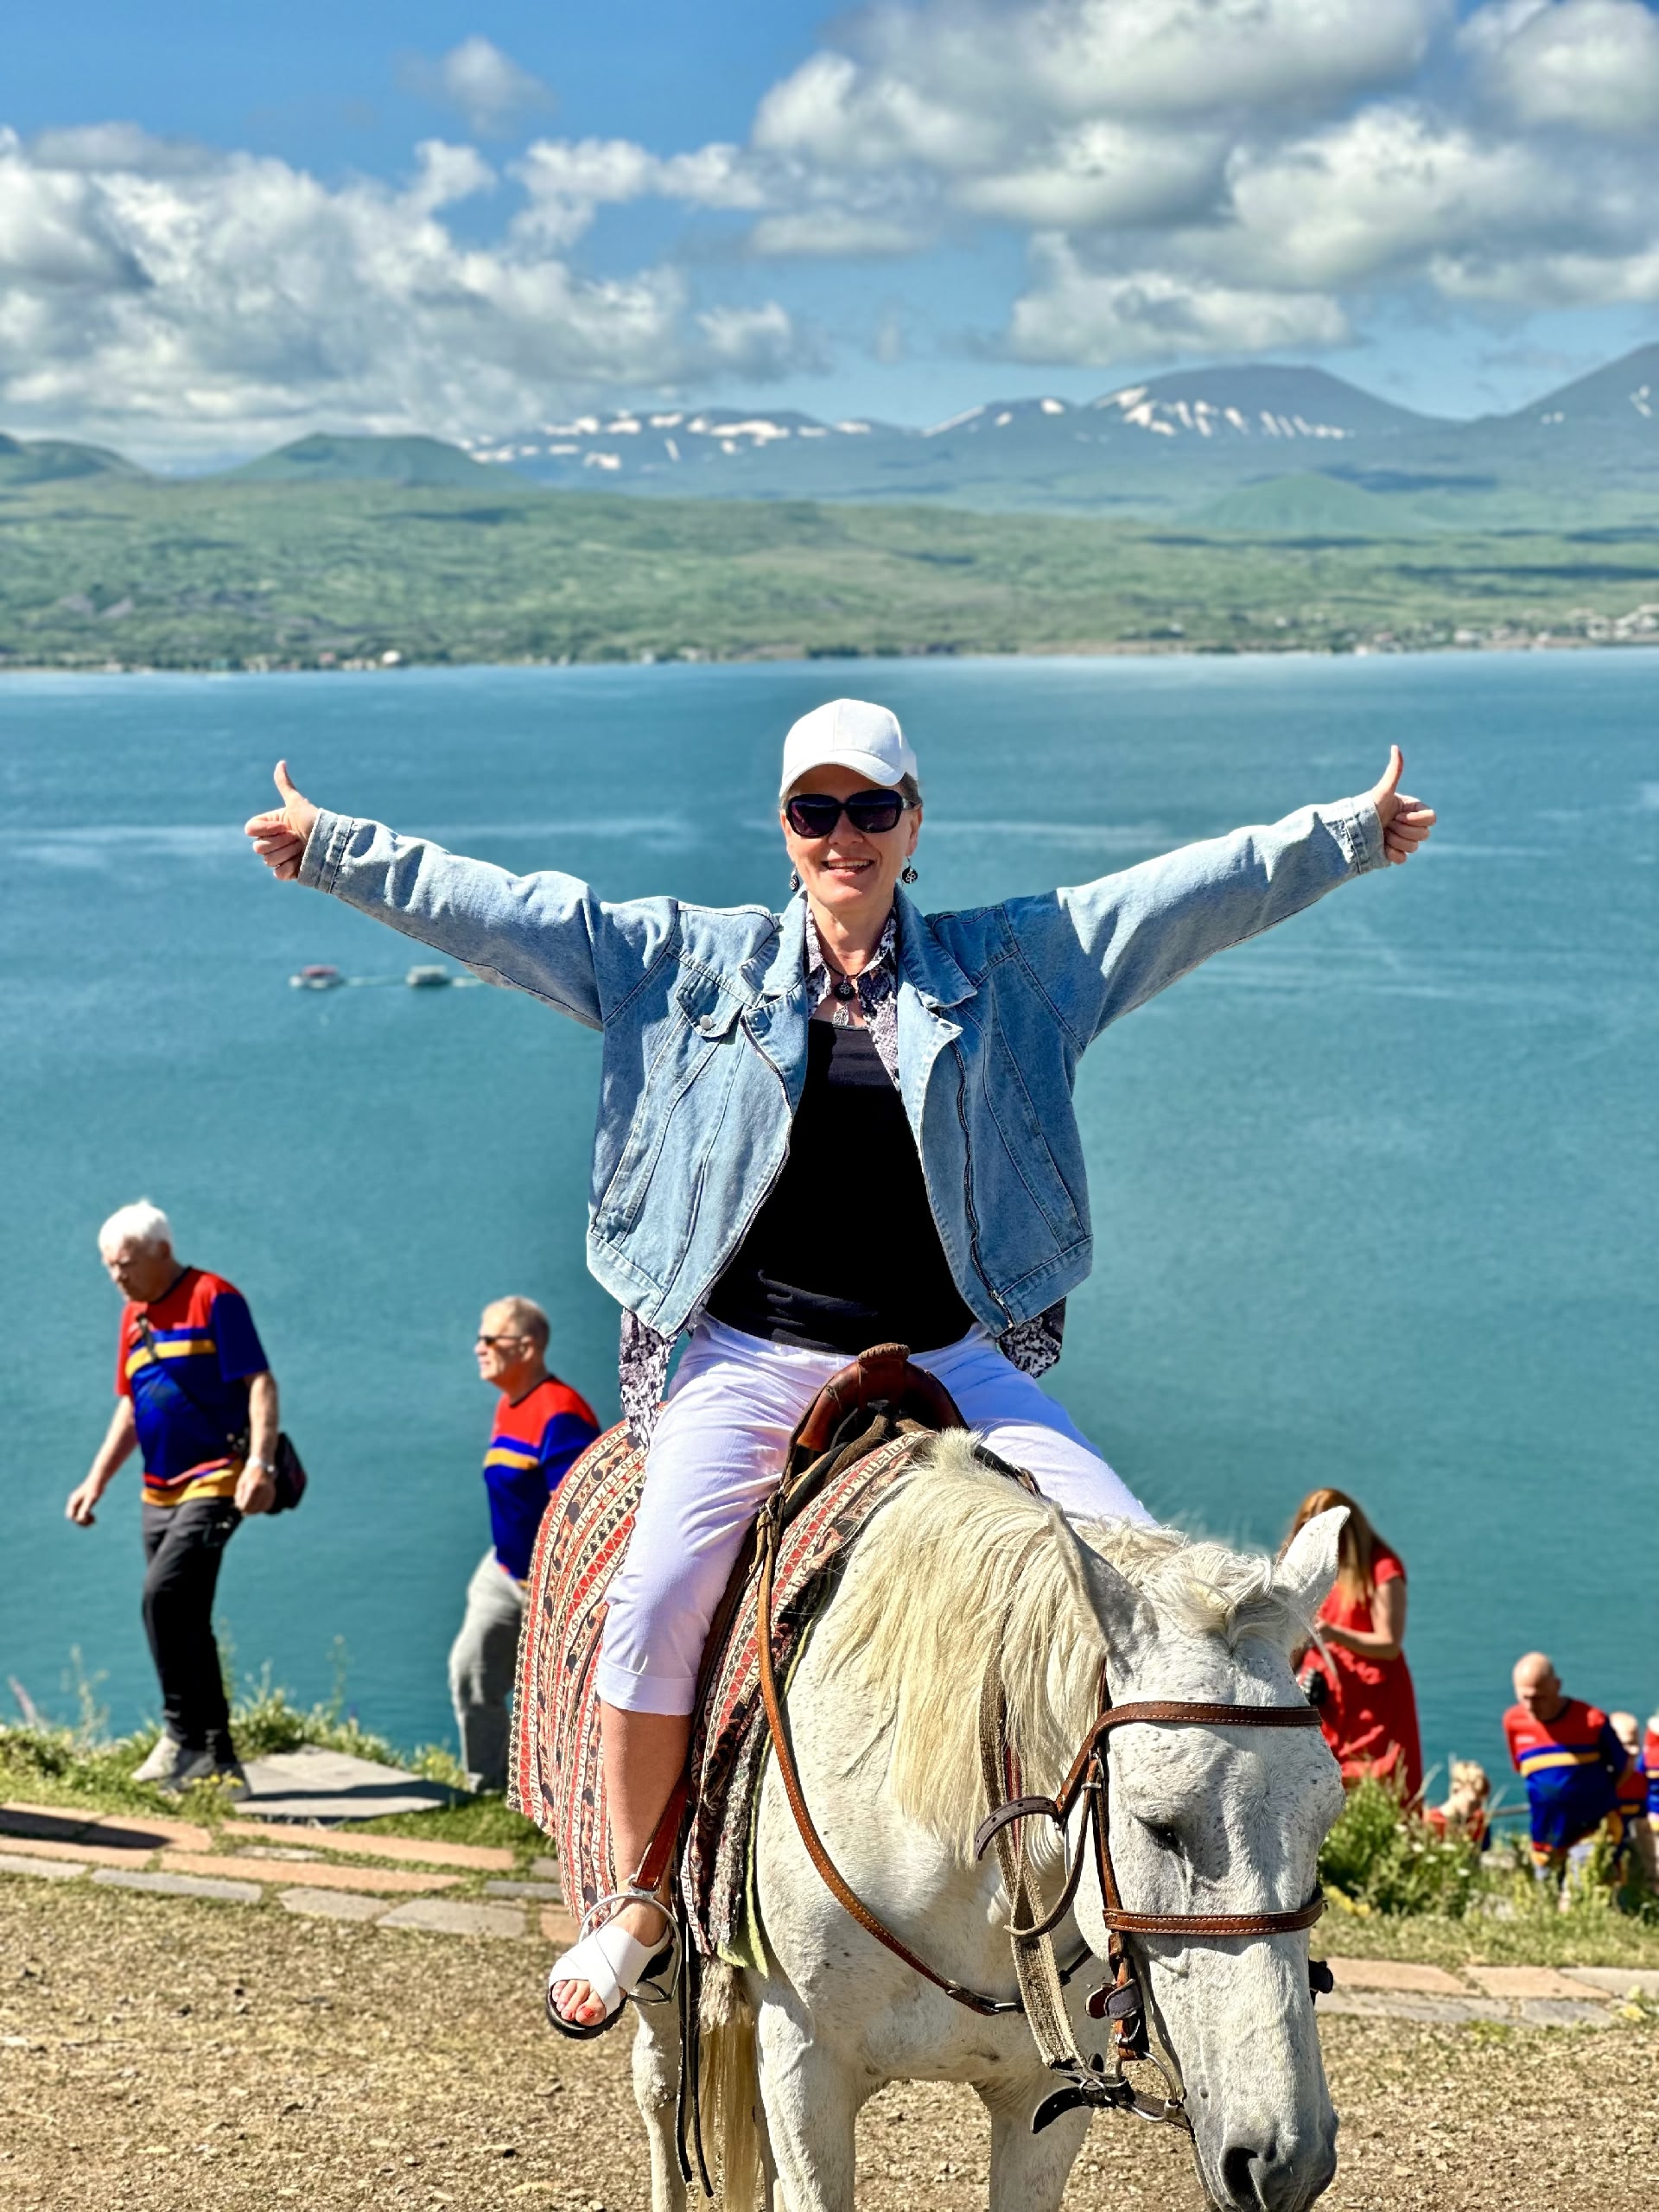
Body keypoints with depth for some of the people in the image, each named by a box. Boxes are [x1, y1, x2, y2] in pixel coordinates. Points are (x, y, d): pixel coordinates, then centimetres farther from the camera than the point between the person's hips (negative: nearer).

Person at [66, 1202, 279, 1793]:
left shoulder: (213, 1299, -9)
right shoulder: (133, 1317, 14)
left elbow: (259, 1384, -14)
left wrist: (259, 1464, -26)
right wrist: (96, 1481, 16)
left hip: (214, 1483, -8)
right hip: (159, 1493, 8)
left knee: (164, 1595, -21)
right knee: (183, 1620, 9)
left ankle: (183, 1735, -12)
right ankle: (217, 1758, 16)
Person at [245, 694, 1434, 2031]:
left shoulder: (1008, 965, 9)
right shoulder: (691, 960, 8)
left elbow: (1192, 894, 6)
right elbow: (508, 912, 7)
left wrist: (1346, 838, -1)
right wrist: (337, 852, 3)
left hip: (947, 1361, 2)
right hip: (754, 1360, -1)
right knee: (657, 1601, -21)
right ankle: (637, 1900, 0)